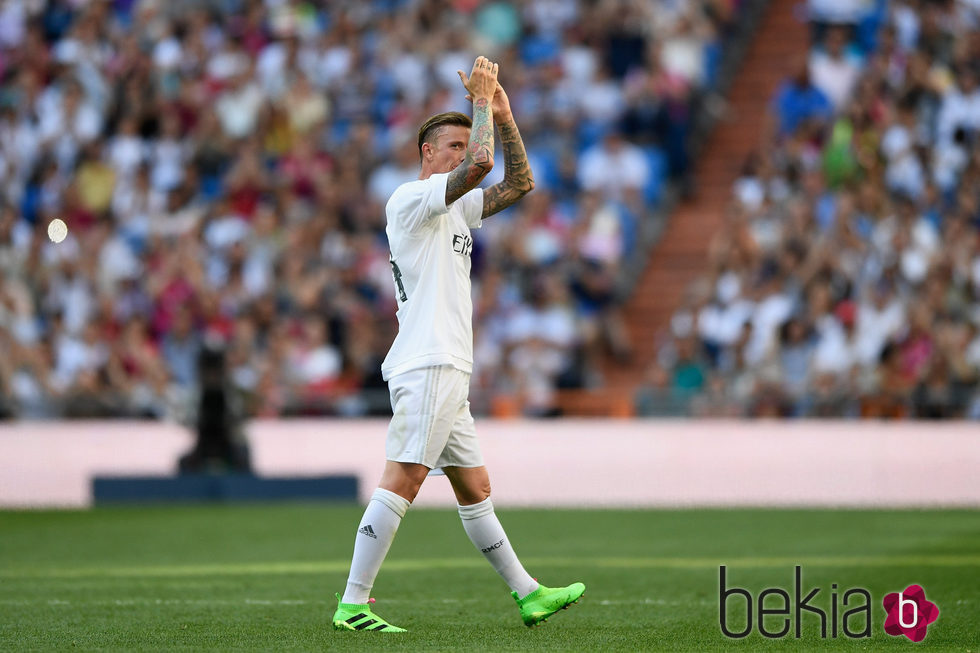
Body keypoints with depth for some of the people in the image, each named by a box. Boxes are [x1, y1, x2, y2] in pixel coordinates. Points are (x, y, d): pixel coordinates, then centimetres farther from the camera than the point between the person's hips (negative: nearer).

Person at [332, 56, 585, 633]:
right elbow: (480, 165, -19)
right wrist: (481, 102, -6)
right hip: (427, 364, -10)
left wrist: (502, 116, 16)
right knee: (401, 483, -15)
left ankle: (529, 594, 17)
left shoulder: (455, 210, 23)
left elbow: (519, 183, 25)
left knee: (476, 491, 13)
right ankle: (352, 604, -17)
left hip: (447, 370, 10)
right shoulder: (410, 199, -5)